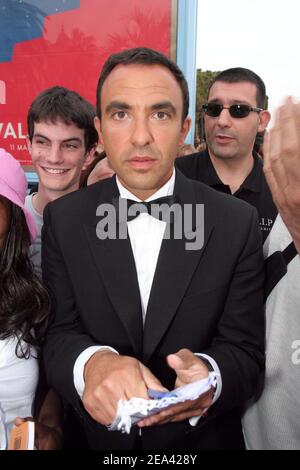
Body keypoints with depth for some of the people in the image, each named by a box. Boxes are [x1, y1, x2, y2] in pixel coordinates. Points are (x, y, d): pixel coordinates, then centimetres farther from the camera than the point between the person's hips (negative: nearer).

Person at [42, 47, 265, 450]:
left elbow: (246, 351, -12)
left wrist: (208, 376, -35)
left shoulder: (238, 223, -13)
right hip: (97, 436, 1)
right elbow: (57, 335, -11)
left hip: (204, 438, 0)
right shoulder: (64, 219, -10)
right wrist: (90, 364, -34)